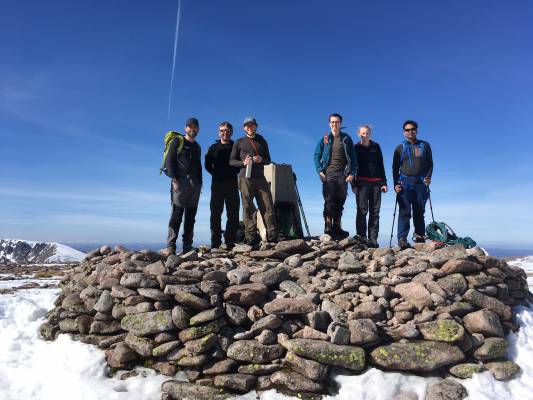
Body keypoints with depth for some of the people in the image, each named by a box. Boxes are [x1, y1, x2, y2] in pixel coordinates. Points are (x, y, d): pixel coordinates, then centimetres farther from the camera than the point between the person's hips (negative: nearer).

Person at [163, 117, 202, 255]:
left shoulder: (197, 147, 24)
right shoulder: (177, 142, 7)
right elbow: (169, 161, -2)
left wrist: (200, 183, 13)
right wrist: (174, 179, -13)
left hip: (195, 183, 6)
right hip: (180, 181, -5)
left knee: (191, 216, 1)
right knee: (177, 214, -13)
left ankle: (187, 246, 2)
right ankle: (170, 246, -14)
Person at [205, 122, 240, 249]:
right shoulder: (214, 147, 15)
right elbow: (207, 165, 8)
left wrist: (233, 173, -7)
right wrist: (217, 174, -3)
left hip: (232, 184, 0)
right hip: (217, 183, 0)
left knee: (233, 214, -4)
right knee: (216, 214, -4)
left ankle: (230, 243, 0)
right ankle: (215, 244, -2)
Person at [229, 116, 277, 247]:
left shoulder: (262, 141, 19)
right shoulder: (239, 142, 13)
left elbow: (268, 160, 19)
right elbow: (231, 161, 10)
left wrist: (261, 160, -4)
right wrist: (243, 163, -10)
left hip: (260, 177, 2)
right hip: (245, 178, -2)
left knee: (268, 207, -6)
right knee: (248, 209, -4)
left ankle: (272, 238, -4)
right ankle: (251, 239, -3)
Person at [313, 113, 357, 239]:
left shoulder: (346, 139, 11)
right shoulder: (324, 139, 9)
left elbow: (353, 157, 10)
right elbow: (317, 156, 8)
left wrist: (352, 173, -2)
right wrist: (320, 171, -6)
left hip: (342, 175, 2)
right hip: (328, 175, -1)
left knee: (340, 202, 3)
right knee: (329, 202, -9)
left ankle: (337, 228, 10)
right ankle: (328, 228, -9)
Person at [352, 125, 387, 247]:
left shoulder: (376, 147, 15)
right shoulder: (356, 148, 9)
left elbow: (381, 165, 15)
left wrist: (384, 183, 7)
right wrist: (353, 185, -5)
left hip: (376, 183, 3)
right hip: (361, 183, -3)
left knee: (375, 212, 0)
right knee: (362, 211, -8)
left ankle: (373, 239, 2)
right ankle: (362, 237, -7)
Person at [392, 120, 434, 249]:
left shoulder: (425, 145, 14)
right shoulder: (400, 148, 12)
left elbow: (430, 164, 13)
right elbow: (395, 168, 9)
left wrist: (428, 177, -5)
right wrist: (396, 184, -3)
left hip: (421, 183, 1)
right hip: (405, 183, -1)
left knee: (419, 212, 6)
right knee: (404, 212, -8)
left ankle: (420, 236, 17)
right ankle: (402, 239, -11)